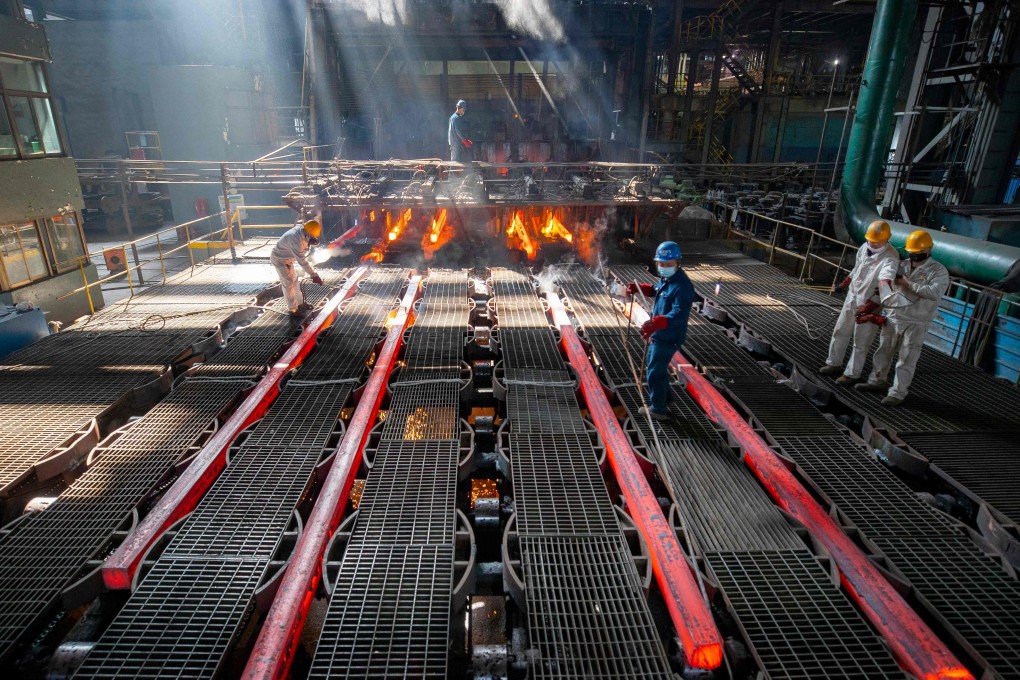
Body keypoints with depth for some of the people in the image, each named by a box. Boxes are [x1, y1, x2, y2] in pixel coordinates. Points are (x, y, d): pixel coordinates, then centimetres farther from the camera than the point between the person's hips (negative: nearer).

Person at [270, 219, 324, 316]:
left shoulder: (300, 229, -12)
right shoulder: (297, 240, -38)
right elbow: (302, 261, -36)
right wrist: (314, 275, -33)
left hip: (287, 257, 9)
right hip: (280, 259, -9)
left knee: (294, 279, 18)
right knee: (289, 283, 0)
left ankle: (300, 303, 33)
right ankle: (293, 309, 13)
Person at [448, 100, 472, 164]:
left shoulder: (452, 117, 16)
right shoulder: (457, 118, -15)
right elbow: (459, 132, -20)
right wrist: (466, 141, -13)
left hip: (453, 143, 10)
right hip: (458, 143, -10)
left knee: (455, 161, 11)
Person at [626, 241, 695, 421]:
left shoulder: (682, 286, -27)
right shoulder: (665, 279, 4)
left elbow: (679, 314, -39)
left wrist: (656, 323, -54)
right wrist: (638, 287, 13)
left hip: (668, 338, -10)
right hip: (658, 334, 10)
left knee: (654, 372, 3)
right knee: (657, 368, 26)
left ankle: (658, 410, 21)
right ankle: (664, 398, 46)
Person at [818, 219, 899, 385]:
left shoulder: (891, 258, -21)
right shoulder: (865, 247, 1)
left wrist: (868, 307, -24)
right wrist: (845, 283, 26)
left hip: (869, 305, -7)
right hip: (852, 298, 7)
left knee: (861, 342, 3)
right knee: (840, 332, 17)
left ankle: (852, 374, 14)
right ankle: (834, 363, 33)